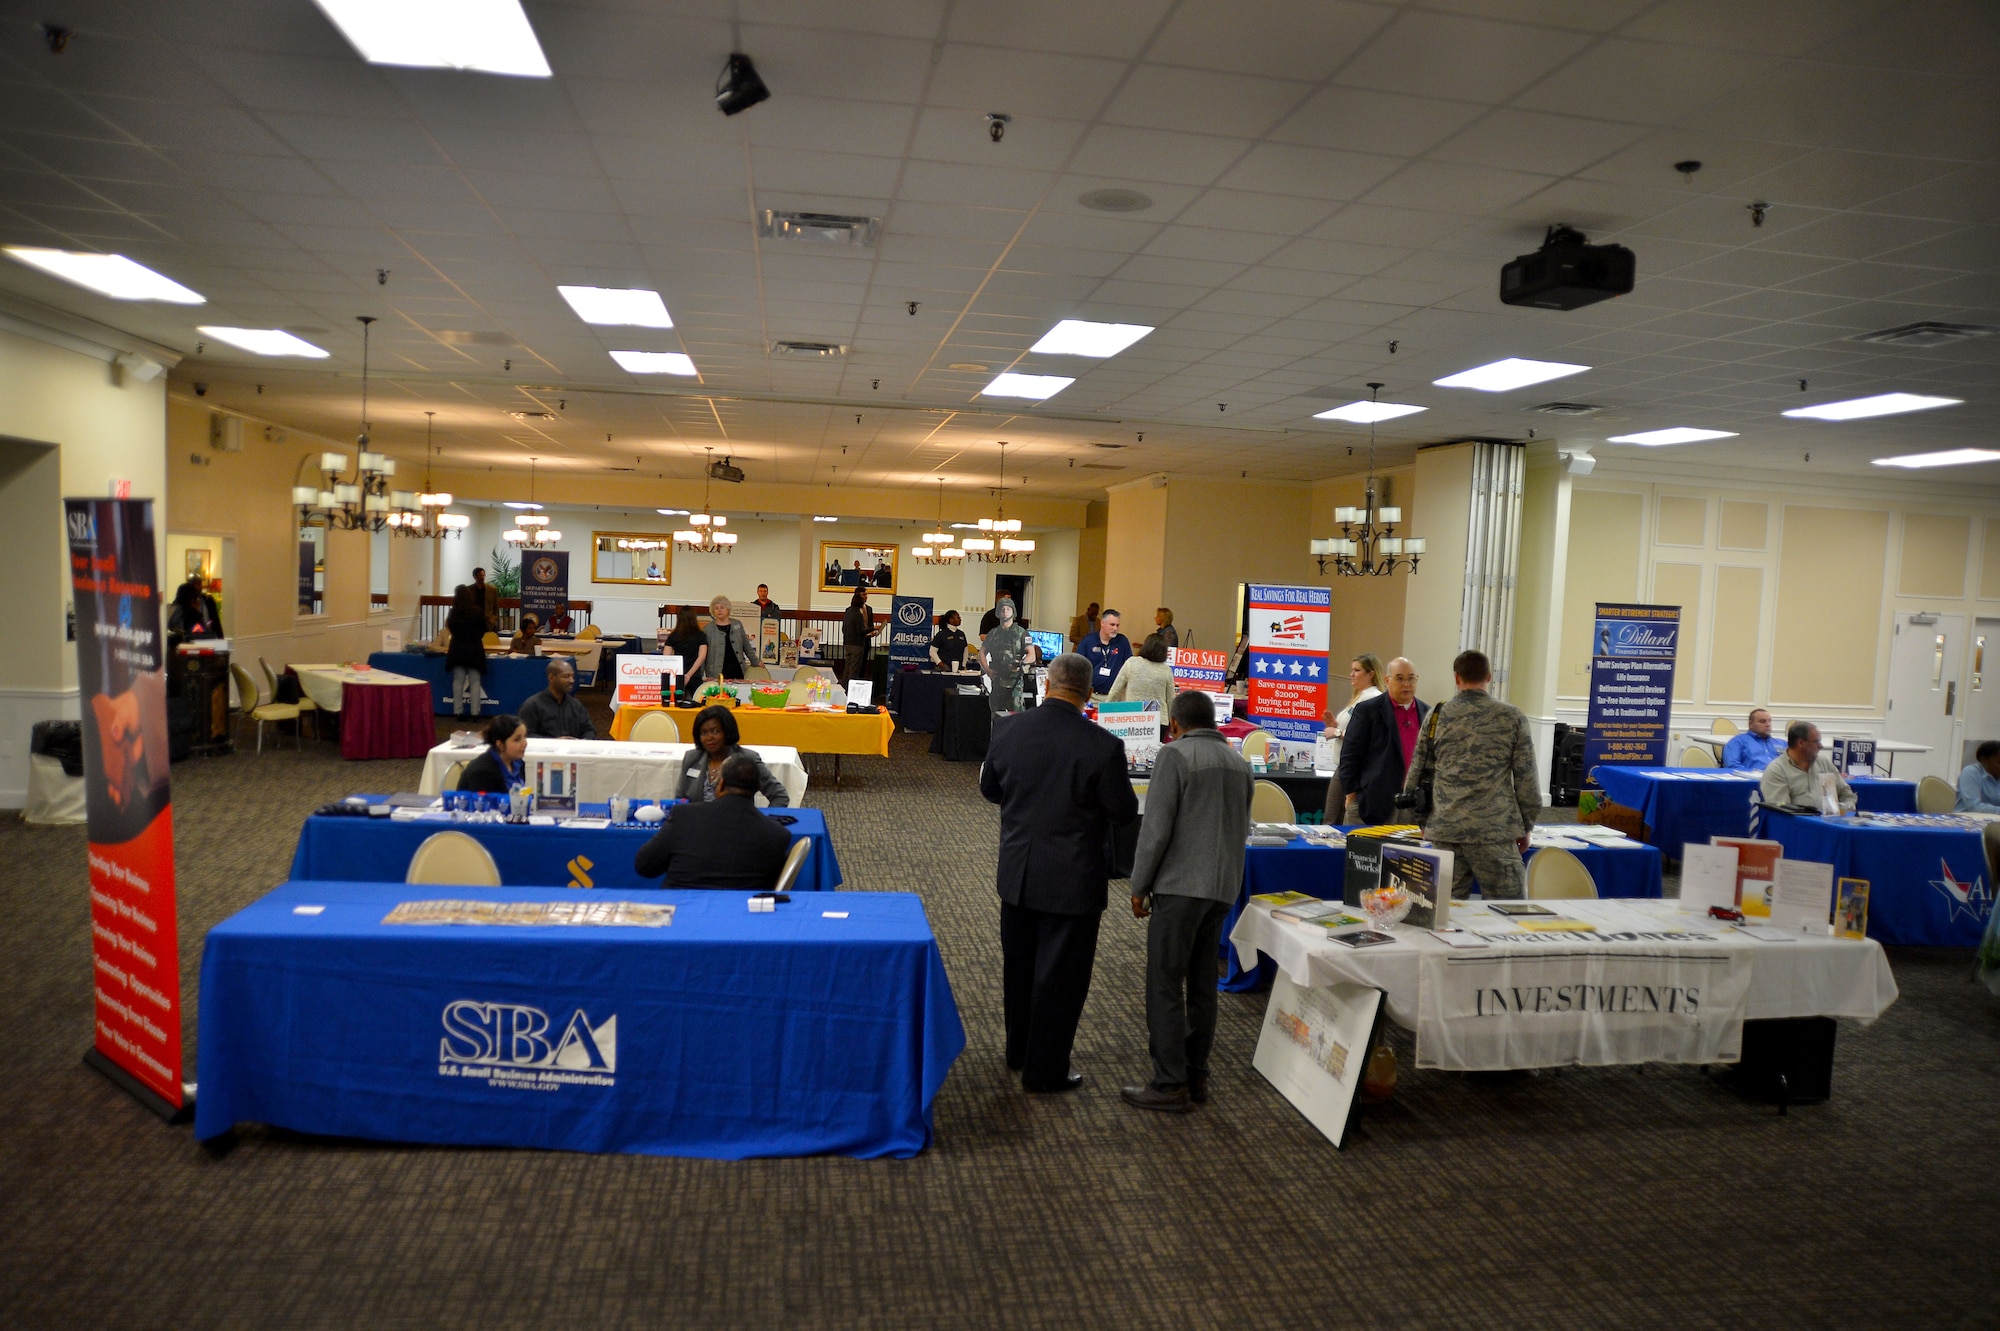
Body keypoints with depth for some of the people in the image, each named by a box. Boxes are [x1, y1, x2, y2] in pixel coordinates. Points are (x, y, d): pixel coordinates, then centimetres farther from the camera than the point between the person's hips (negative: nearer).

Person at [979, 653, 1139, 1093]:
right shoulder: (1103, 746, -21)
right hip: (1073, 880, -5)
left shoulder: (1008, 730, -8)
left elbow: (989, 789, 7)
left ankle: (1019, 1051, 39)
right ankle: (1045, 1070, 18)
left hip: (1017, 873, 5)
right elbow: (1124, 812, -11)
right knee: (1061, 977, 9)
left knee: (1019, 967, 21)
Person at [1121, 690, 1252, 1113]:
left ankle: (1170, 1085, 0)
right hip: (1224, 888, 7)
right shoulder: (1240, 763, 13)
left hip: (1179, 887, -7)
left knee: (1165, 986, -2)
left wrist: (1139, 886, -5)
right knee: (1202, 986, 14)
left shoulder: (1175, 755, -9)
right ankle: (1197, 1076, 20)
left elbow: (1156, 829, -13)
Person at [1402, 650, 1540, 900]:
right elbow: (1526, 780, 1)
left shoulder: (1436, 717, 6)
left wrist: (1422, 821, 19)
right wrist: (1525, 827, 12)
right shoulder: (1512, 717, 0)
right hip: (1495, 831, -3)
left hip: (1444, 832, 3)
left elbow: (1416, 775, 9)